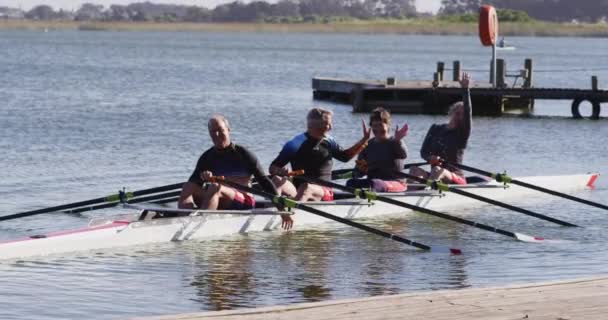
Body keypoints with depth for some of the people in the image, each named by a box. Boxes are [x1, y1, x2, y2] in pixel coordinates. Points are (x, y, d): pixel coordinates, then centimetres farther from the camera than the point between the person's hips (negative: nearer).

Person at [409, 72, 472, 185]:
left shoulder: (463, 133, 3)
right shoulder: (436, 129, 14)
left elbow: (467, 113, -12)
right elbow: (424, 151, 10)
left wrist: (465, 89, -20)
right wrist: (430, 158, -15)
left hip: (456, 179, -4)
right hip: (436, 177, 4)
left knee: (438, 171, -36)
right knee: (414, 170, -26)